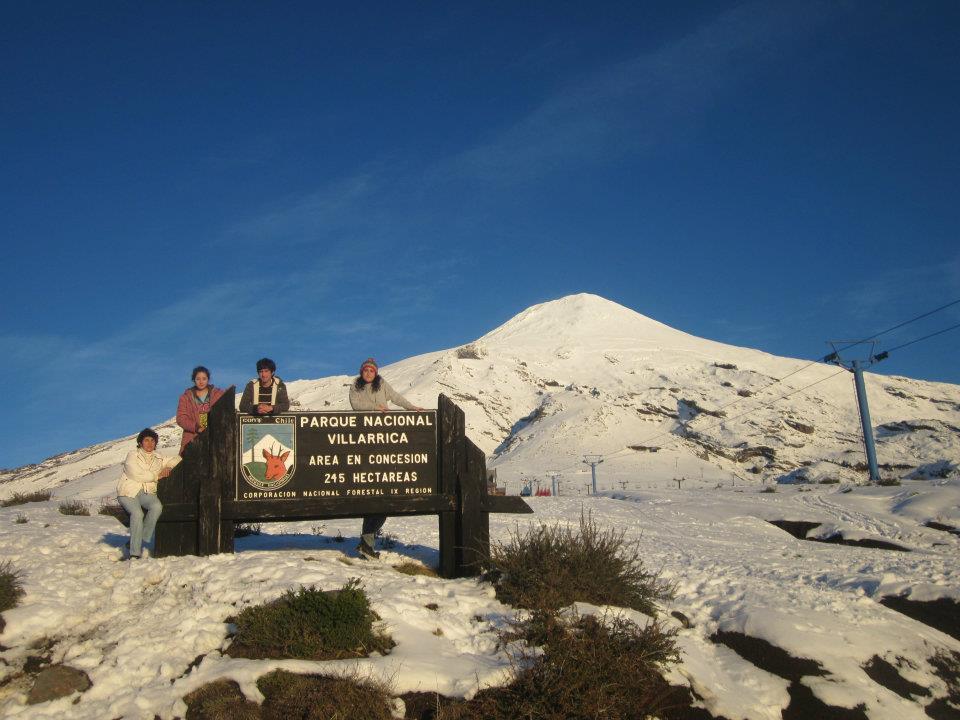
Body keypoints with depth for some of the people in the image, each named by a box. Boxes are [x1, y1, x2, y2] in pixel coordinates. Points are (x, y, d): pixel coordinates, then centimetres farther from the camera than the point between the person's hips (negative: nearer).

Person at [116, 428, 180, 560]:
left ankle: (143, 542, -20)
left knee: (157, 506, -31)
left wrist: (168, 467, 4)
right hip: (129, 491, -4)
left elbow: (176, 459, 25)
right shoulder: (132, 455, 5)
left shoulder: (158, 458, 21)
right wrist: (157, 476, -3)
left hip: (147, 492, 4)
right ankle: (134, 553, -28)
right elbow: (135, 474, -9)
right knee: (137, 513, -33)